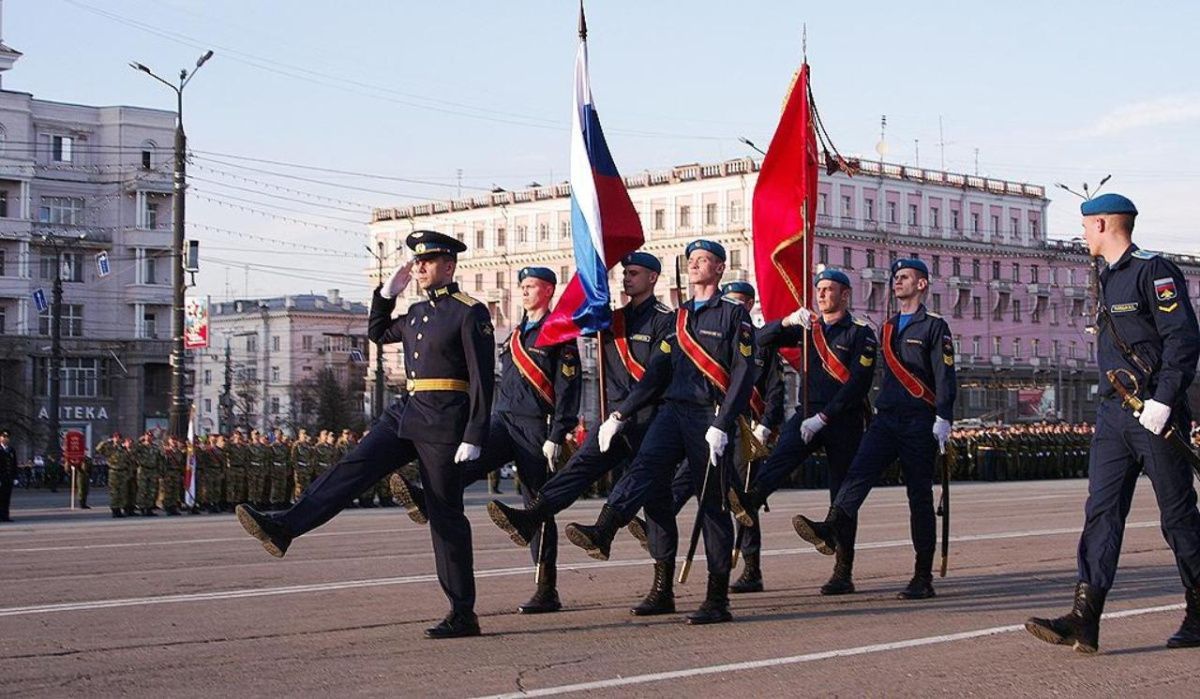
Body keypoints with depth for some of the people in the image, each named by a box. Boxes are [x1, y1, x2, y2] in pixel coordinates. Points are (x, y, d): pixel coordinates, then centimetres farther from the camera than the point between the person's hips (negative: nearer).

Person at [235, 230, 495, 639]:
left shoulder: (471, 313, -8)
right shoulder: (417, 313, 16)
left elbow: (482, 379, -13)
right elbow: (377, 334, 33)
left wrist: (474, 437, -18)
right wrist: (387, 292, 18)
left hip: (444, 422, -7)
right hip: (406, 412, 8)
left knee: (445, 513, -3)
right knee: (353, 468, -8)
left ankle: (463, 615, 5)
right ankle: (283, 528, -17)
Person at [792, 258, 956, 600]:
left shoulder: (935, 326, 0)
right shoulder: (888, 327, 20)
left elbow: (944, 376, -8)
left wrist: (942, 420, -17)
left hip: (919, 423, -5)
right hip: (886, 419, 5)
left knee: (920, 498, -1)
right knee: (859, 472, -20)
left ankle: (923, 578, 3)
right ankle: (832, 530, -43)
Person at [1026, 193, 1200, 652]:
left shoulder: (1154, 271, -9)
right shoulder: (1109, 280, 18)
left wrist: (1162, 401, -21)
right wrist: (1114, 402, 19)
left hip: (1154, 414, -8)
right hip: (1113, 415, 8)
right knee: (1101, 512, -2)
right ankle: (1084, 619, -9)